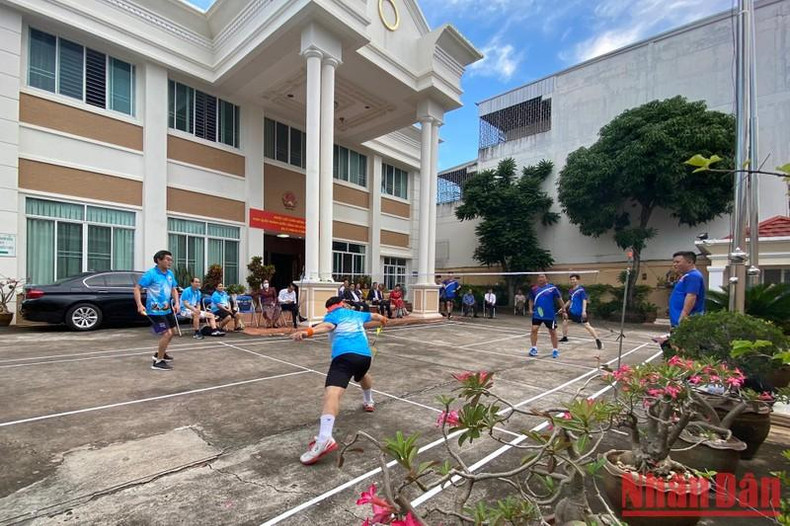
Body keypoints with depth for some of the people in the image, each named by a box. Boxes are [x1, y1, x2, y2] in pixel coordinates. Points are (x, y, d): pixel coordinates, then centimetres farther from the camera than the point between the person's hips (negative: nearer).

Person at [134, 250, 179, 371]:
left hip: (167, 309, 8)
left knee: (170, 333, 21)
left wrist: (176, 303, -1)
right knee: (167, 333, -13)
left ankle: (160, 353, 43)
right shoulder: (151, 274, -16)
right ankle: (158, 362, 0)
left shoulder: (170, 274, 5)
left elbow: (173, 290, 14)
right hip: (155, 311, -8)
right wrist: (139, 305, -27)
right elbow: (137, 289, -16)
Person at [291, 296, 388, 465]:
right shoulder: (357, 314, 31)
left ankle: (324, 439, -41)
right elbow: (374, 316, 52)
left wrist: (307, 332, -25)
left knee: (332, 393, -21)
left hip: (344, 355, -6)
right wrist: (382, 318, 75)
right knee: (363, 375, 40)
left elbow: (327, 326, -9)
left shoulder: (332, 315, 17)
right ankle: (369, 402, 61)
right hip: (365, 355, 6)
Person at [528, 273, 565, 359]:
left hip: (549, 315, -2)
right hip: (537, 314, 2)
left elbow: (559, 299, 1)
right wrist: (531, 309, 3)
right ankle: (534, 348, 8)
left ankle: (555, 350, 23)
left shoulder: (552, 288, -6)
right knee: (534, 329, -6)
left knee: (552, 332, 8)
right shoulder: (534, 289, 2)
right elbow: (531, 300, 14)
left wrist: (563, 308, -3)